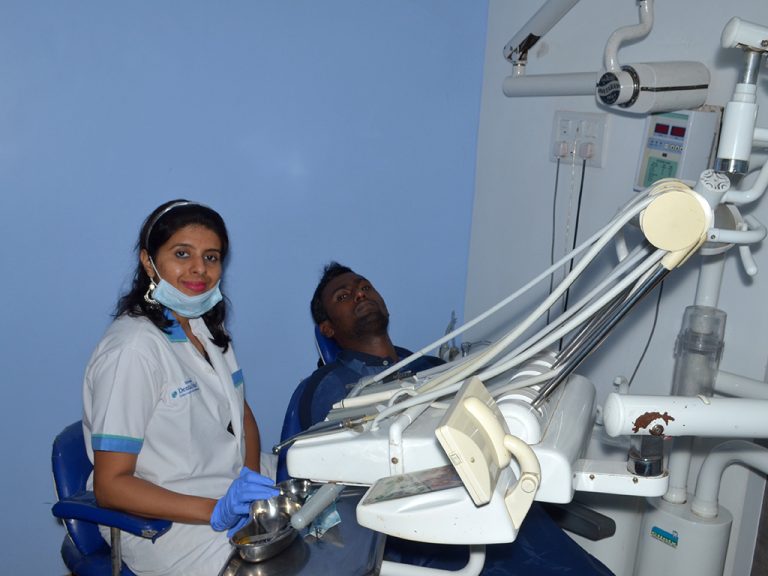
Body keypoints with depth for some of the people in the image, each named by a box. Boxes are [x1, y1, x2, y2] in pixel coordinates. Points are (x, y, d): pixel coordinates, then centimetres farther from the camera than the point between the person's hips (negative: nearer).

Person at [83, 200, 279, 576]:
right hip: (164, 523, -8)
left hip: (235, 496, 8)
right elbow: (110, 485, -17)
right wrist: (217, 512, -28)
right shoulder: (133, 348, -17)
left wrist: (253, 478, -8)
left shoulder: (206, 327, 9)